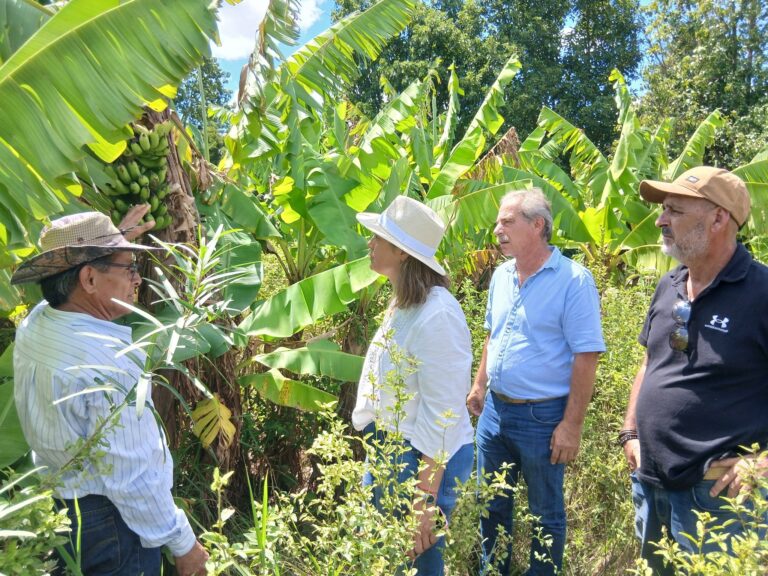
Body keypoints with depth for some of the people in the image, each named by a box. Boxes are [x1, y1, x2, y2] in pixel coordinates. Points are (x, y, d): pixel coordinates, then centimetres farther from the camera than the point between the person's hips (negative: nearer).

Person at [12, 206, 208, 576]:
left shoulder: (33, 323, -7)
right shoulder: (109, 362, -33)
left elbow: (79, 293, 20)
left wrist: (113, 243, 23)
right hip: (108, 521, -8)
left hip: (55, 506, 8)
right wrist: (183, 543, -18)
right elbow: (133, 478, -29)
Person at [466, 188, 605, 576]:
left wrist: (572, 425, -17)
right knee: (492, 505, 20)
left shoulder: (573, 279, -16)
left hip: (542, 417, -6)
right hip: (494, 410, 7)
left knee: (545, 514, 14)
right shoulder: (501, 276, 5)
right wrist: (479, 386, 14)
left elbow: (586, 357, -17)